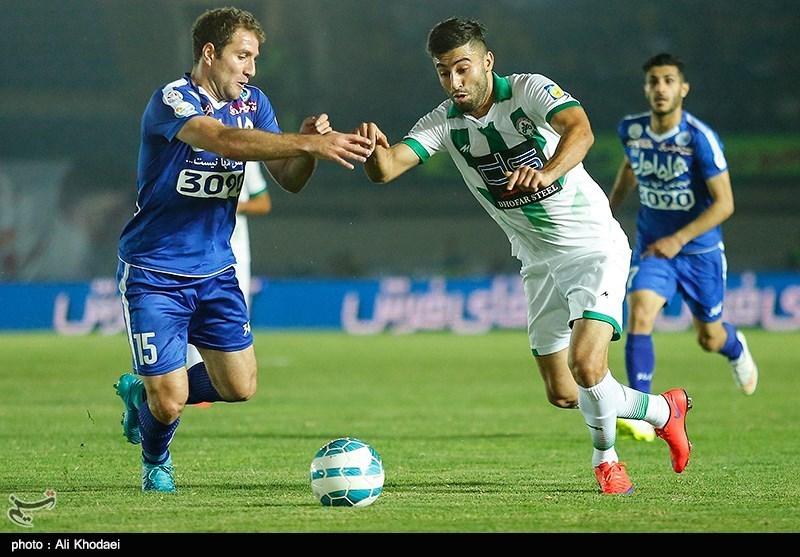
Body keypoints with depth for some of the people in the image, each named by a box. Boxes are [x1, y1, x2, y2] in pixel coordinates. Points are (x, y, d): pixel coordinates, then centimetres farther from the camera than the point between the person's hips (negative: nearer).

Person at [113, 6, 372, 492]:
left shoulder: (253, 103, 4)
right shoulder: (172, 101, -19)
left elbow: (289, 180, 1)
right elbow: (226, 141, -38)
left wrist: (310, 146, -22)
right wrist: (309, 143, -45)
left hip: (215, 270, 7)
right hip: (154, 274, -7)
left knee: (240, 388, 2)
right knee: (170, 401, -8)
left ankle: (142, 391, 29)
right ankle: (156, 463, 27)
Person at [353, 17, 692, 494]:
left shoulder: (529, 90, -17)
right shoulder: (445, 123, -4)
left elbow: (579, 131, -36)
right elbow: (385, 170, -16)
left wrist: (546, 172, -55)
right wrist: (374, 146, -39)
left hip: (594, 246, -6)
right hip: (539, 263, 6)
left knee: (586, 365, -22)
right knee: (562, 394, 5)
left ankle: (606, 457, 8)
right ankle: (663, 410, 31)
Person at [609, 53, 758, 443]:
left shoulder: (700, 138, -21)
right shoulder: (631, 130, -7)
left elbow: (724, 203, -20)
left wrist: (678, 239, -28)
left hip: (699, 251, -2)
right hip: (652, 248, 2)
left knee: (710, 340, 13)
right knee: (638, 316, -23)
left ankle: (735, 348, 52)